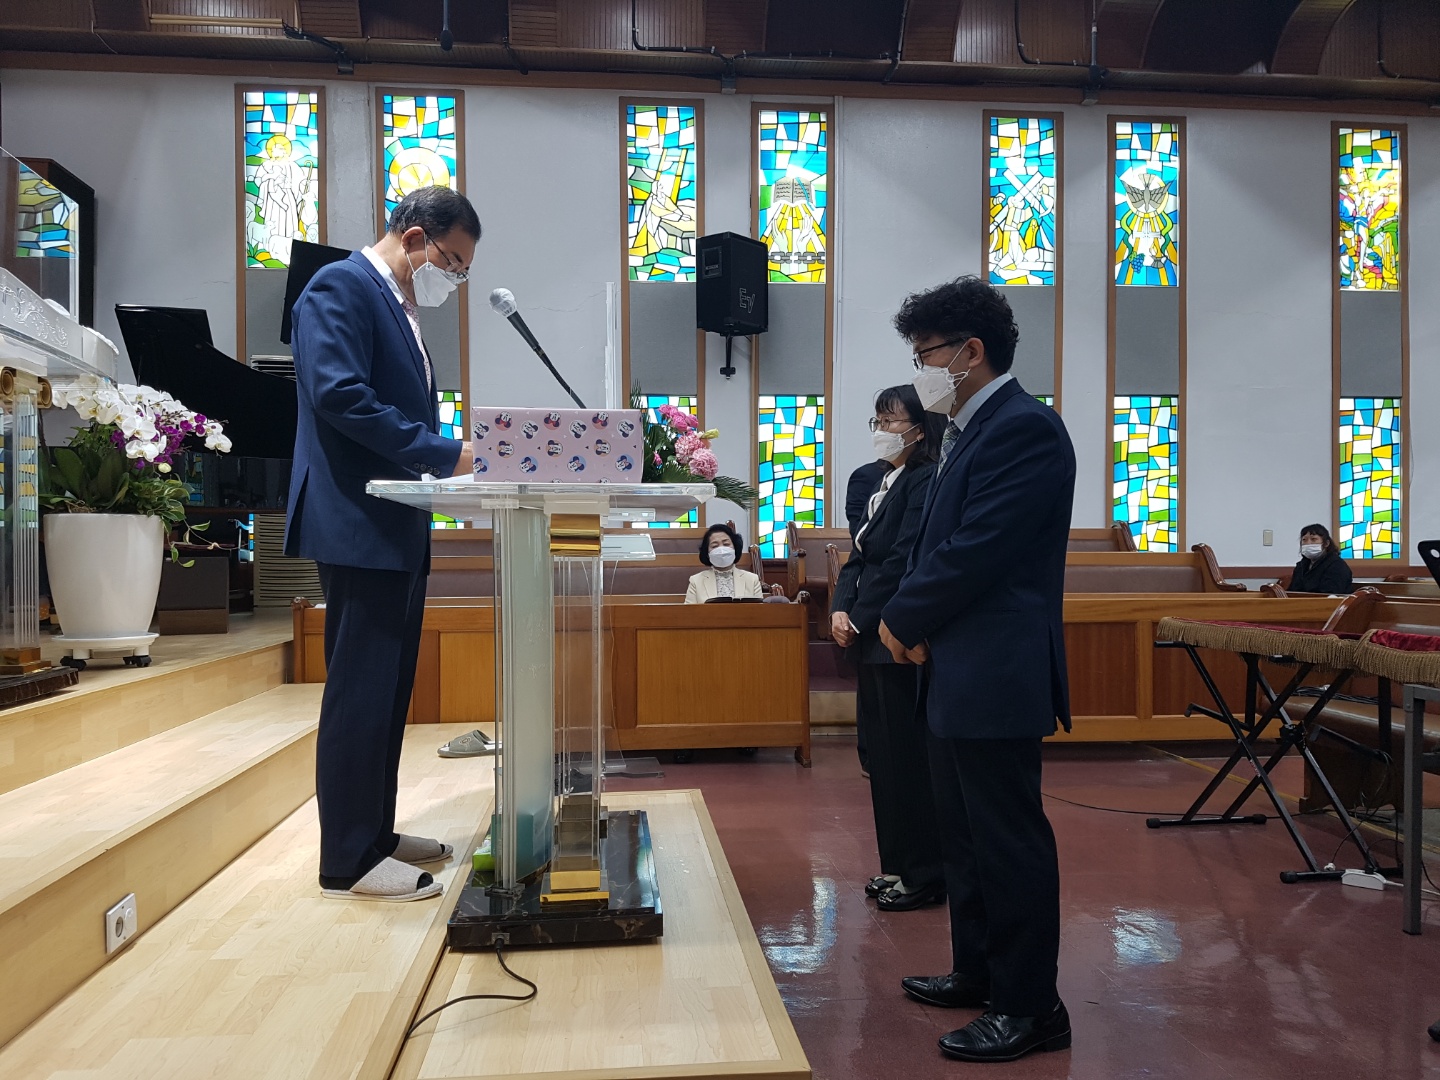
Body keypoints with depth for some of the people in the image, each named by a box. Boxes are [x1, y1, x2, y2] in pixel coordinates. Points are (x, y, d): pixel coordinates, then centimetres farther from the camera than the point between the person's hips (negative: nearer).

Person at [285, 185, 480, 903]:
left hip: (398, 527, 10)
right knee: (361, 688, -5)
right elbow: (340, 395, -22)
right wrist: (446, 454, -21)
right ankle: (348, 860, 5)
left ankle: (374, 833, 25)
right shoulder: (339, 287, -8)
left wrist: (455, 459, 7)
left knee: (388, 687, 14)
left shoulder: (399, 306, 21)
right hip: (357, 523, -10)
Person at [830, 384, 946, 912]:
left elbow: (901, 562, -18)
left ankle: (924, 874, 11)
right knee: (881, 750, 13)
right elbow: (858, 557, 13)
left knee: (908, 754, -2)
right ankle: (896, 864, 25)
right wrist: (841, 608, -1)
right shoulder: (884, 483, 16)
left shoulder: (925, 482, -11)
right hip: (872, 637, 9)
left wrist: (858, 617, -13)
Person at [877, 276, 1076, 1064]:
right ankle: (977, 973, 35)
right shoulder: (973, 431, 16)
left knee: (1008, 842, 1)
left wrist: (903, 621, -9)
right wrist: (918, 625, 1)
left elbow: (977, 552, -22)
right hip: (960, 673, 10)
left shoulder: (1024, 428, -15)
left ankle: (1030, 1008, 15)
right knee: (964, 836, 19)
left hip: (996, 675, -10)